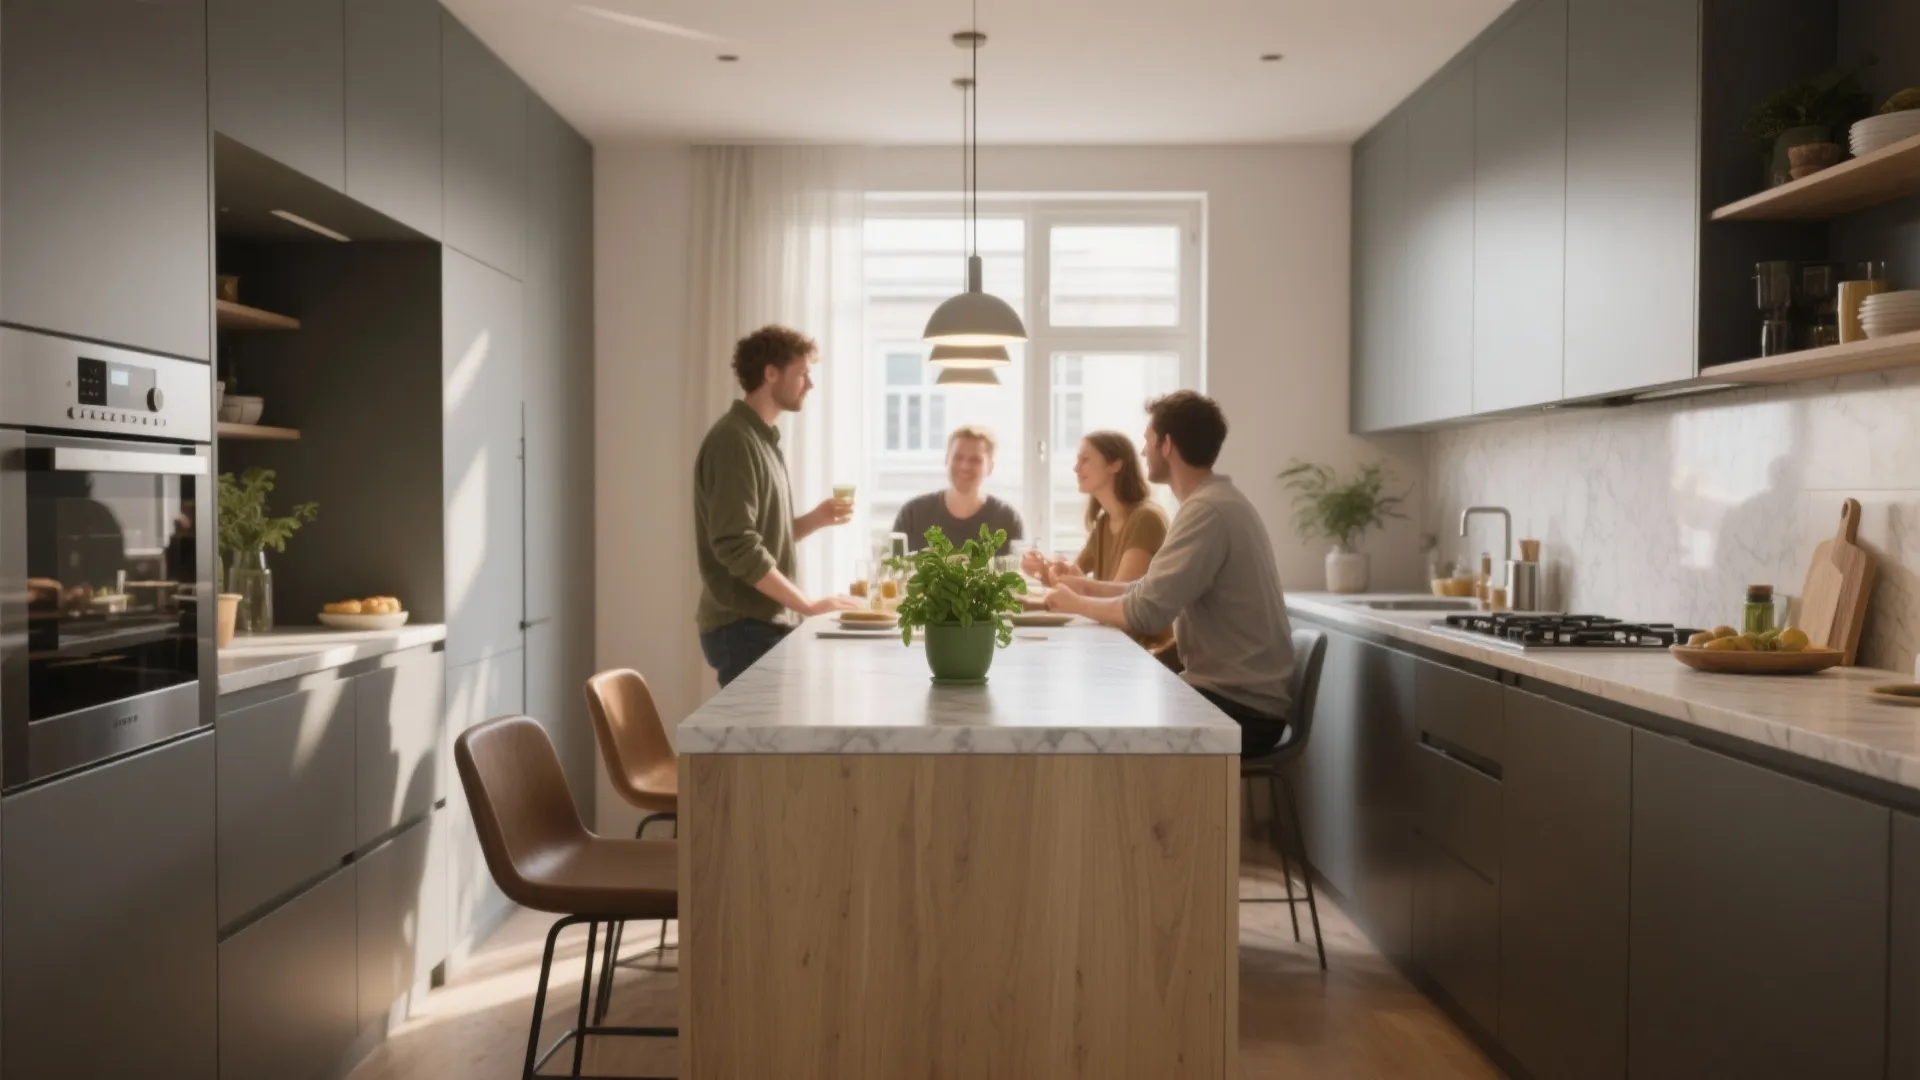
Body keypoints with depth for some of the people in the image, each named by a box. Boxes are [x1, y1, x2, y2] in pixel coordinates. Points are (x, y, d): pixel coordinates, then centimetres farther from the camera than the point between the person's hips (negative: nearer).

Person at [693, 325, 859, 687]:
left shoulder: (762, 438, 15)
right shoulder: (734, 440, -14)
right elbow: (736, 546, -23)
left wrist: (815, 520, 2)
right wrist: (808, 605, -19)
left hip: (766, 622, 9)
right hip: (745, 626, -9)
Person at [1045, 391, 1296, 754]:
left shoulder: (1208, 510, -21)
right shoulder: (1215, 501, 12)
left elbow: (1145, 612, -25)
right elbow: (1156, 592, 15)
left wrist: (1075, 603, -9)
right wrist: (1090, 586, 8)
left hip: (1241, 707, -9)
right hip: (1232, 692, 9)